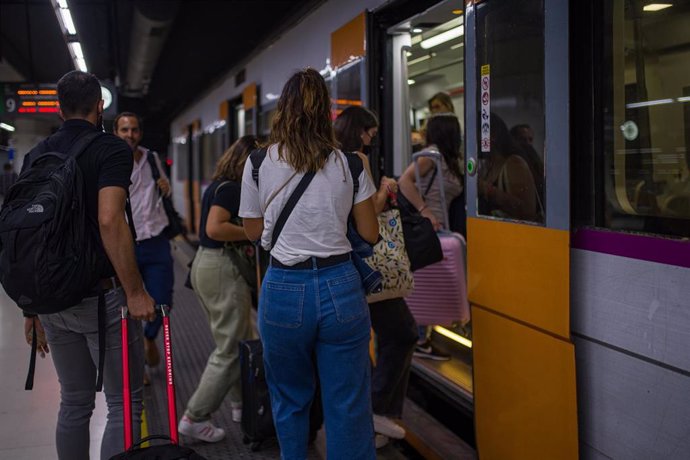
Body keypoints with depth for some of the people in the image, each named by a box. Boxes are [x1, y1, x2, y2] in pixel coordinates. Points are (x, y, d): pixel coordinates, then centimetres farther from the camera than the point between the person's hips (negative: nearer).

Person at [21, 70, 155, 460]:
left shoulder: (36, 155, 10)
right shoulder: (112, 149, -9)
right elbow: (109, 220, -23)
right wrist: (135, 292, -20)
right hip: (102, 295, -6)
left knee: (74, 403, 17)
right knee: (125, 403, 3)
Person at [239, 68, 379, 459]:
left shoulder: (259, 164, -1)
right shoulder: (349, 163, 1)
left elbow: (254, 230, 11)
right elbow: (370, 234, 7)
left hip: (285, 290, 0)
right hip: (341, 287, 0)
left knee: (291, 401, 18)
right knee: (349, 407, 8)